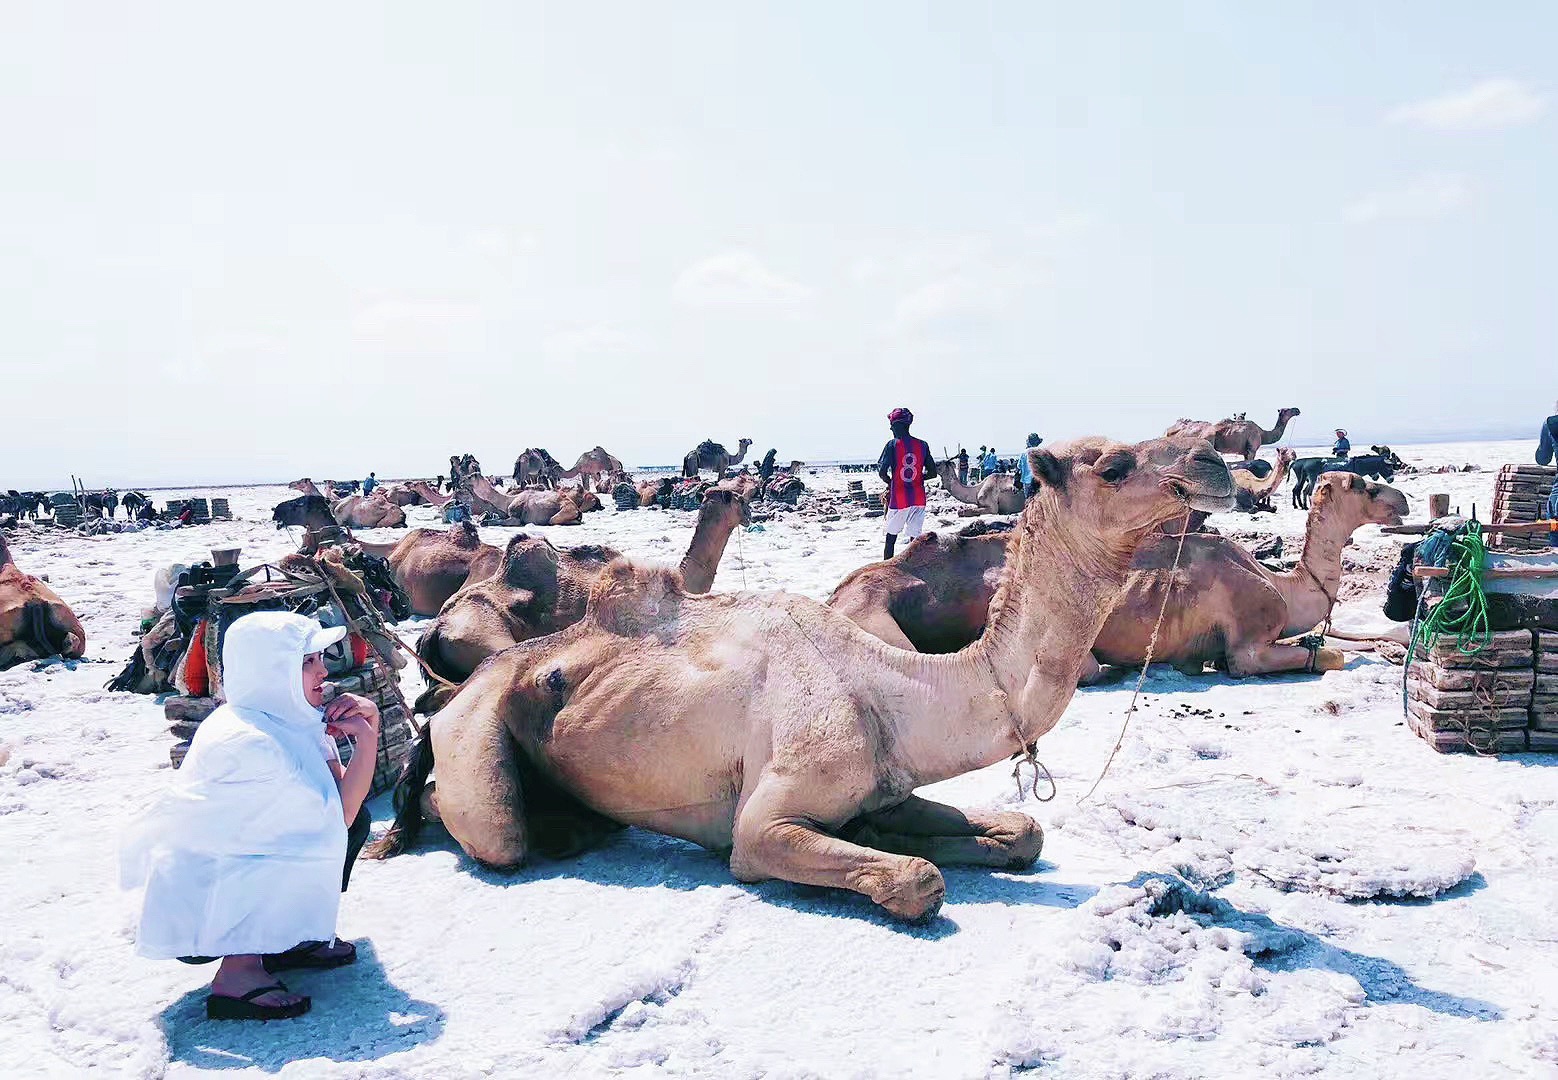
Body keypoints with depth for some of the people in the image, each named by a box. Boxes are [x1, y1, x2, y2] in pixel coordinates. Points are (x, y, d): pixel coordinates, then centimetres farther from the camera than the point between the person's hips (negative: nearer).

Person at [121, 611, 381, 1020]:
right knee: (334, 831, -23)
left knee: (354, 820, 3)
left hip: (231, 871, 9)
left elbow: (346, 802, -5)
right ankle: (238, 973, -15)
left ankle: (288, 941, 11)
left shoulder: (291, 720, 0)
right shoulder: (245, 742, -27)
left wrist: (370, 727, -13)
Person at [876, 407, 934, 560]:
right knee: (915, 538, 4)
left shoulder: (892, 445, -7)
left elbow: (882, 472, -13)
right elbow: (931, 473, 5)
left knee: (891, 538, 9)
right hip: (918, 500, 3)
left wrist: (890, 483, 6)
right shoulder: (923, 445, 3)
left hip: (898, 499, -3)